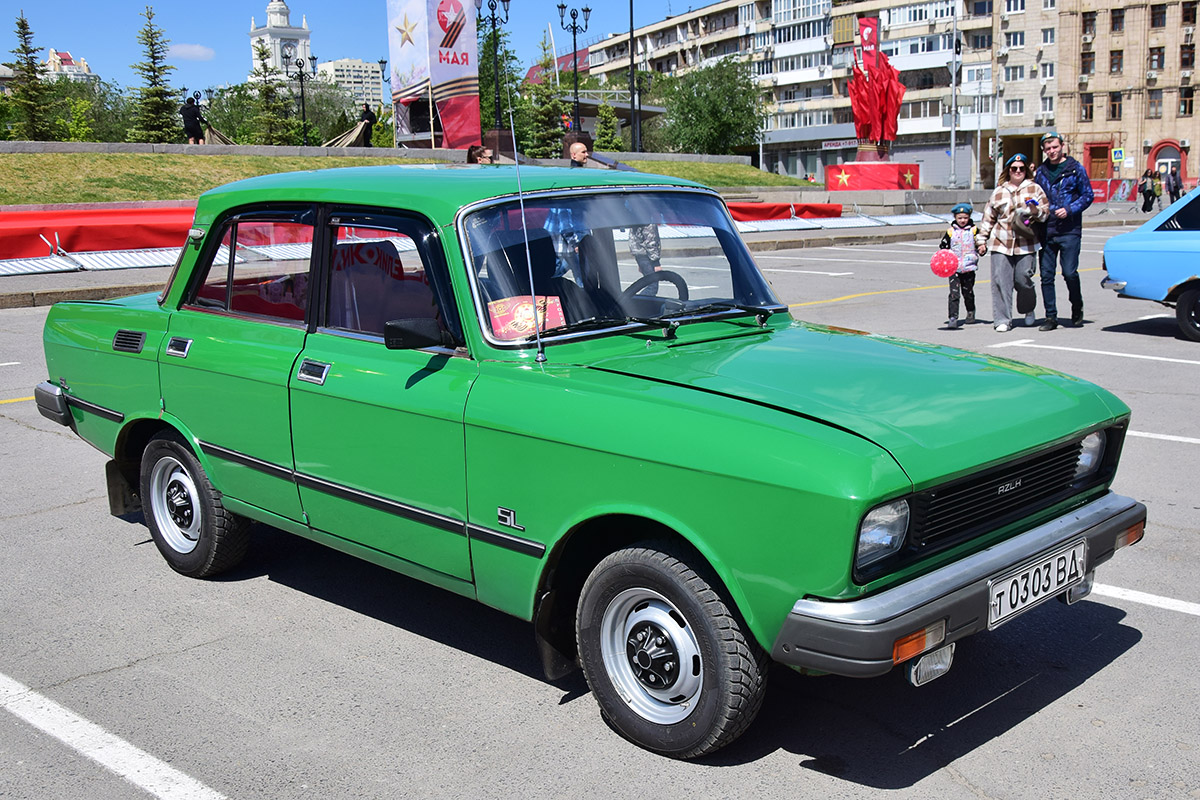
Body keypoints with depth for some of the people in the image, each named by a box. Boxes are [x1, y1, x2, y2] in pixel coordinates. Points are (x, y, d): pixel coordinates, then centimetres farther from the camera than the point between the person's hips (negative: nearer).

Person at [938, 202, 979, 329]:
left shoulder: (974, 231, 2)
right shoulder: (951, 232, 2)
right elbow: (943, 247, 10)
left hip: (969, 267, 1)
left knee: (968, 292, 14)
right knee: (954, 293, -10)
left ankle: (970, 312, 39)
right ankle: (953, 318, -11)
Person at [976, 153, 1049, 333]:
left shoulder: (1034, 189, 9)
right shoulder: (998, 192, 13)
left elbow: (1046, 212, 7)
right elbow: (988, 218, 18)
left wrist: (1036, 211, -14)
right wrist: (981, 240, 15)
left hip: (1026, 244, -1)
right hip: (1001, 244, 1)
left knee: (1023, 279, -4)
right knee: (1001, 281, -6)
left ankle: (1029, 310, 26)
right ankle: (1002, 320, 1)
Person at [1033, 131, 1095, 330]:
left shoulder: (1075, 168, 1)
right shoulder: (1041, 171, 13)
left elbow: (1088, 195, 1)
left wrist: (1069, 210, -12)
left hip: (1069, 231, -4)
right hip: (1046, 230, 4)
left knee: (1069, 272, -8)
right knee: (1046, 274, 1)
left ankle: (1077, 309, 16)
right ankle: (1051, 316, 9)